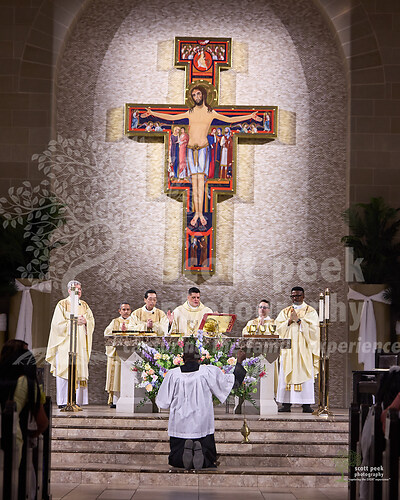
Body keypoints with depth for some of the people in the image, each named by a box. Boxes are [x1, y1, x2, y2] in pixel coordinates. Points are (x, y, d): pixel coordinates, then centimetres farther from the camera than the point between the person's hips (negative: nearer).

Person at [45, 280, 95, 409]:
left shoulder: (84, 305, 16)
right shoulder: (62, 305, 2)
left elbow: (92, 321, 12)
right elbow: (59, 323, -7)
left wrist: (85, 321, -8)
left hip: (80, 343, 4)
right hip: (65, 341, -4)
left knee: (79, 369, -2)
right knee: (64, 369, -9)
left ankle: (77, 400, -1)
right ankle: (63, 401, -8)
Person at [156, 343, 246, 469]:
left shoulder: (172, 374, -3)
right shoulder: (209, 371, -4)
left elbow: (163, 403, 2)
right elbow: (234, 381, 6)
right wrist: (239, 361, 20)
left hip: (179, 426, 0)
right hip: (203, 426, 0)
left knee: (176, 460, 12)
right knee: (209, 461, 11)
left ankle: (183, 454, -24)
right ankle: (200, 451, -25)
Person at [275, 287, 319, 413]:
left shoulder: (310, 311, 7)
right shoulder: (285, 312, 16)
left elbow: (313, 328, -7)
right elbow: (279, 328, 5)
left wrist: (298, 320, -12)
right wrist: (289, 321, -10)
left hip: (304, 349, -3)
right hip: (288, 349, 3)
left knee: (305, 374, -8)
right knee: (286, 375, -4)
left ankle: (306, 405, -7)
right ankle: (286, 404, -3)